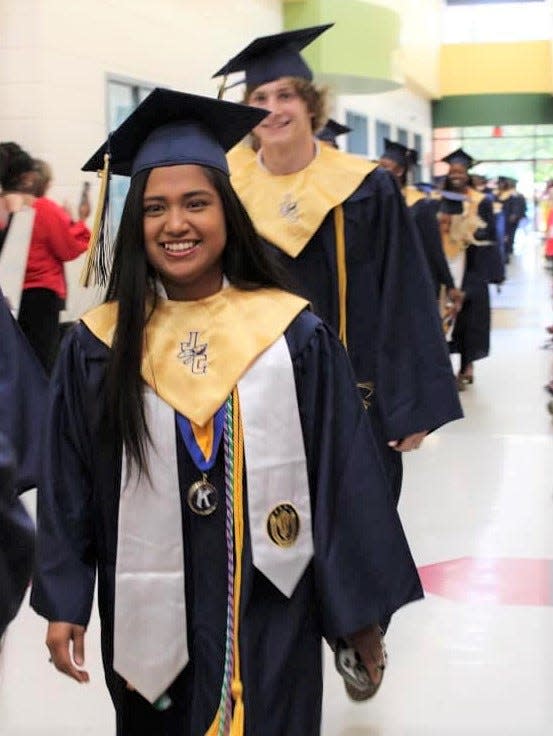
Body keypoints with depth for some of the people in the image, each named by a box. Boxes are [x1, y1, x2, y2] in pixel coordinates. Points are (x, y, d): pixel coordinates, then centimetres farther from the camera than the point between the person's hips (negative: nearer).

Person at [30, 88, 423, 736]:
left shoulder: (295, 336, -5)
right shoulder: (97, 347, -1)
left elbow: (345, 479, -3)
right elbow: (66, 487, 3)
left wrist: (362, 610, -1)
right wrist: (63, 604, 1)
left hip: (268, 615, -1)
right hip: (149, 616, 2)